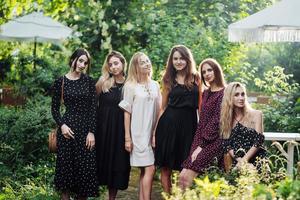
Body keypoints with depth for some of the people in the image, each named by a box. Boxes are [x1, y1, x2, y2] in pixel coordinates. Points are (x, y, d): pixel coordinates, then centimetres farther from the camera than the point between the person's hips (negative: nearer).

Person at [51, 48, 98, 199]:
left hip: (86, 127, 1)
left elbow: (93, 108, 0)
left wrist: (92, 132, -7)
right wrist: (62, 125, -11)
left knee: (86, 166, 2)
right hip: (68, 128, -1)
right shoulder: (60, 82, 1)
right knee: (66, 165, 2)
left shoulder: (89, 82, 4)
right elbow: (55, 108, 5)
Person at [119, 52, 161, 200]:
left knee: (145, 170, 4)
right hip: (139, 133, -4)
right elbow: (127, 113, -2)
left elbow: (158, 110, 14)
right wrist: (127, 137, -6)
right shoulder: (130, 86, -1)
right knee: (150, 168, -12)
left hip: (152, 133, 4)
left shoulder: (155, 85, 11)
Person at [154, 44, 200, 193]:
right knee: (165, 168, 2)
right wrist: (155, 130, 6)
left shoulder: (196, 78, 6)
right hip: (169, 124, 1)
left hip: (189, 124, 0)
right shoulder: (168, 79, 9)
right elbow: (163, 106, 11)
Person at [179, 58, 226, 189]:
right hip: (200, 142, 7)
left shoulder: (223, 93, -7)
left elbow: (217, 121, -12)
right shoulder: (206, 93, 17)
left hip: (214, 142, -7)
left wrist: (201, 145, -13)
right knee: (182, 176, -5)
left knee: (188, 177, -16)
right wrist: (197, 145, 4)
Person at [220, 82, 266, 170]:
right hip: (237, 164, 1)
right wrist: (239, 159, -12)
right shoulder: (227, 119, 12)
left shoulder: (256, 114, 5)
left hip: (255, 161, -1)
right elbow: (227, 145, 6)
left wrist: (244, 160, -13)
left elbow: (258, 140, -3)